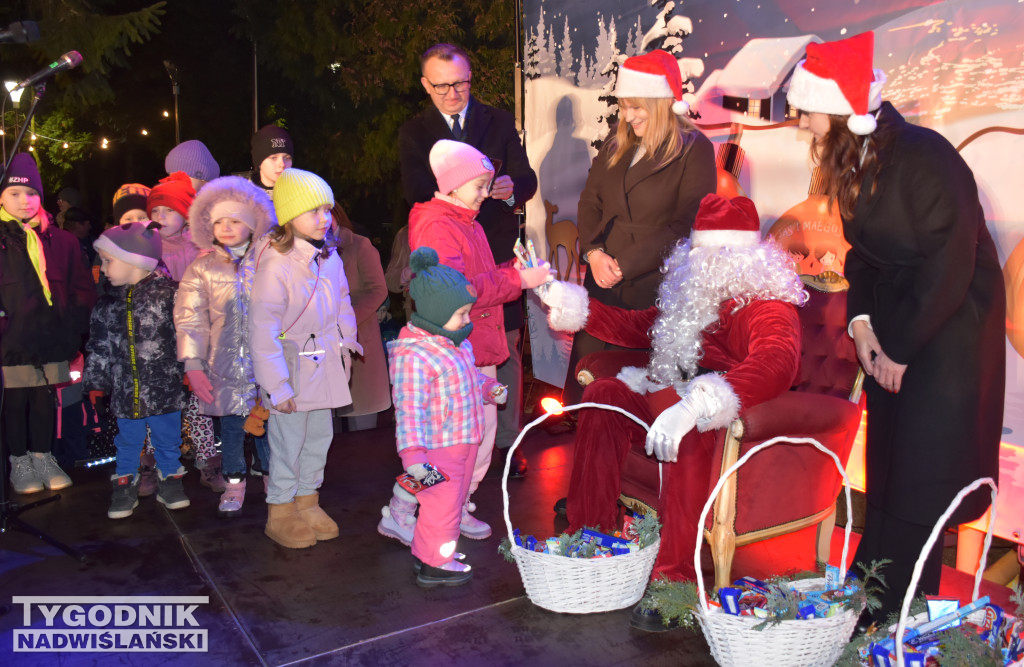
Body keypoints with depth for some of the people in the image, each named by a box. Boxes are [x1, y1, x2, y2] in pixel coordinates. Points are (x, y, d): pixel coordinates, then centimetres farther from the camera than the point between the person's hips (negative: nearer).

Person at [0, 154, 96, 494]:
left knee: (46, 400, 12)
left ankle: (43, 457, 26)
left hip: (52, 339, 2)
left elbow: (82, 286, 10)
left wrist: (75, 322, -2)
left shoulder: (61, 241, 9)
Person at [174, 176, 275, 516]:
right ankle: (234, 482, 27)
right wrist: (193, 365, -5)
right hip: (225, 364, 1)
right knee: (230, 424, 10)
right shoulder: (201, 269, 5)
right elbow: (189, 319, 2)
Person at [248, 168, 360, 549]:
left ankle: (307, 502, 35)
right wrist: (277, 386, -20)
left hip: (324, 364, 7)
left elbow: (342, 303, 17)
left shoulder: (329, 257, 0)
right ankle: (280, 514, 22)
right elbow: (263, 331, -21)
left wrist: (346, 344, 14)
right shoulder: (275, 266, -21)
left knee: (320, 435, 16)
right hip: (291, 366, -7)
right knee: (288, 440, 3)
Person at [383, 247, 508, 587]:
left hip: (463, 441, 10)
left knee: (453, 499, 21)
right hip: (437, 447, -10)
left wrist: (489, 387, 9)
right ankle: (434, 564, 21)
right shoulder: (414, 355, -25)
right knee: (442, 502, 3)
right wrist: (412, 453, -33)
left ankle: (426, 551, 38)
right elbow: (409, 408, -28)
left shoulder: (457, 343, 7)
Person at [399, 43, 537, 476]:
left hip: (498, 251, 1)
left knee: (506, 349, 3)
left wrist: (511, 187, -24)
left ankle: (507, 442, 16)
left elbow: (527, 179, 2)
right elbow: (415, 190, -8)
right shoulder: (413, 133, 7)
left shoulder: (499, 122, 9)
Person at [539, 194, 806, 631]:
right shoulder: (698, 295, 15)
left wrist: (694, 408, -48)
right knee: (604, 395, -6)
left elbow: (774, 364, -35)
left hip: (739, 422, -8)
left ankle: (675, 580, -32)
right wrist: (574, 307, 21)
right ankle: (589, 535, -3)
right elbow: (639, 328, 26)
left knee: (693, 432, -38)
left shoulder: (768, 307, -14)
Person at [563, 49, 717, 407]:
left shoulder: (694, 150, -5)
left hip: (654, 289, -5)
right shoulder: (616, 145, 14)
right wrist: (593, 252, -4)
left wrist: (625, 264, -14)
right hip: (603, 283, 6)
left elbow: (686, 226, -11)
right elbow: (590, 201, 14)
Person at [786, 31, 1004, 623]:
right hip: (896, 317, 7)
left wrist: (901, 349, -14)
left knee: (923, 468, -2)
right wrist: (861, 322, -4)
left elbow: (950, 268, -20)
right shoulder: (853, 162, 3)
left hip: (953, 318, -7)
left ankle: (904, 614, 11)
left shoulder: (925, 159, -21)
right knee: (885, 460, 10)